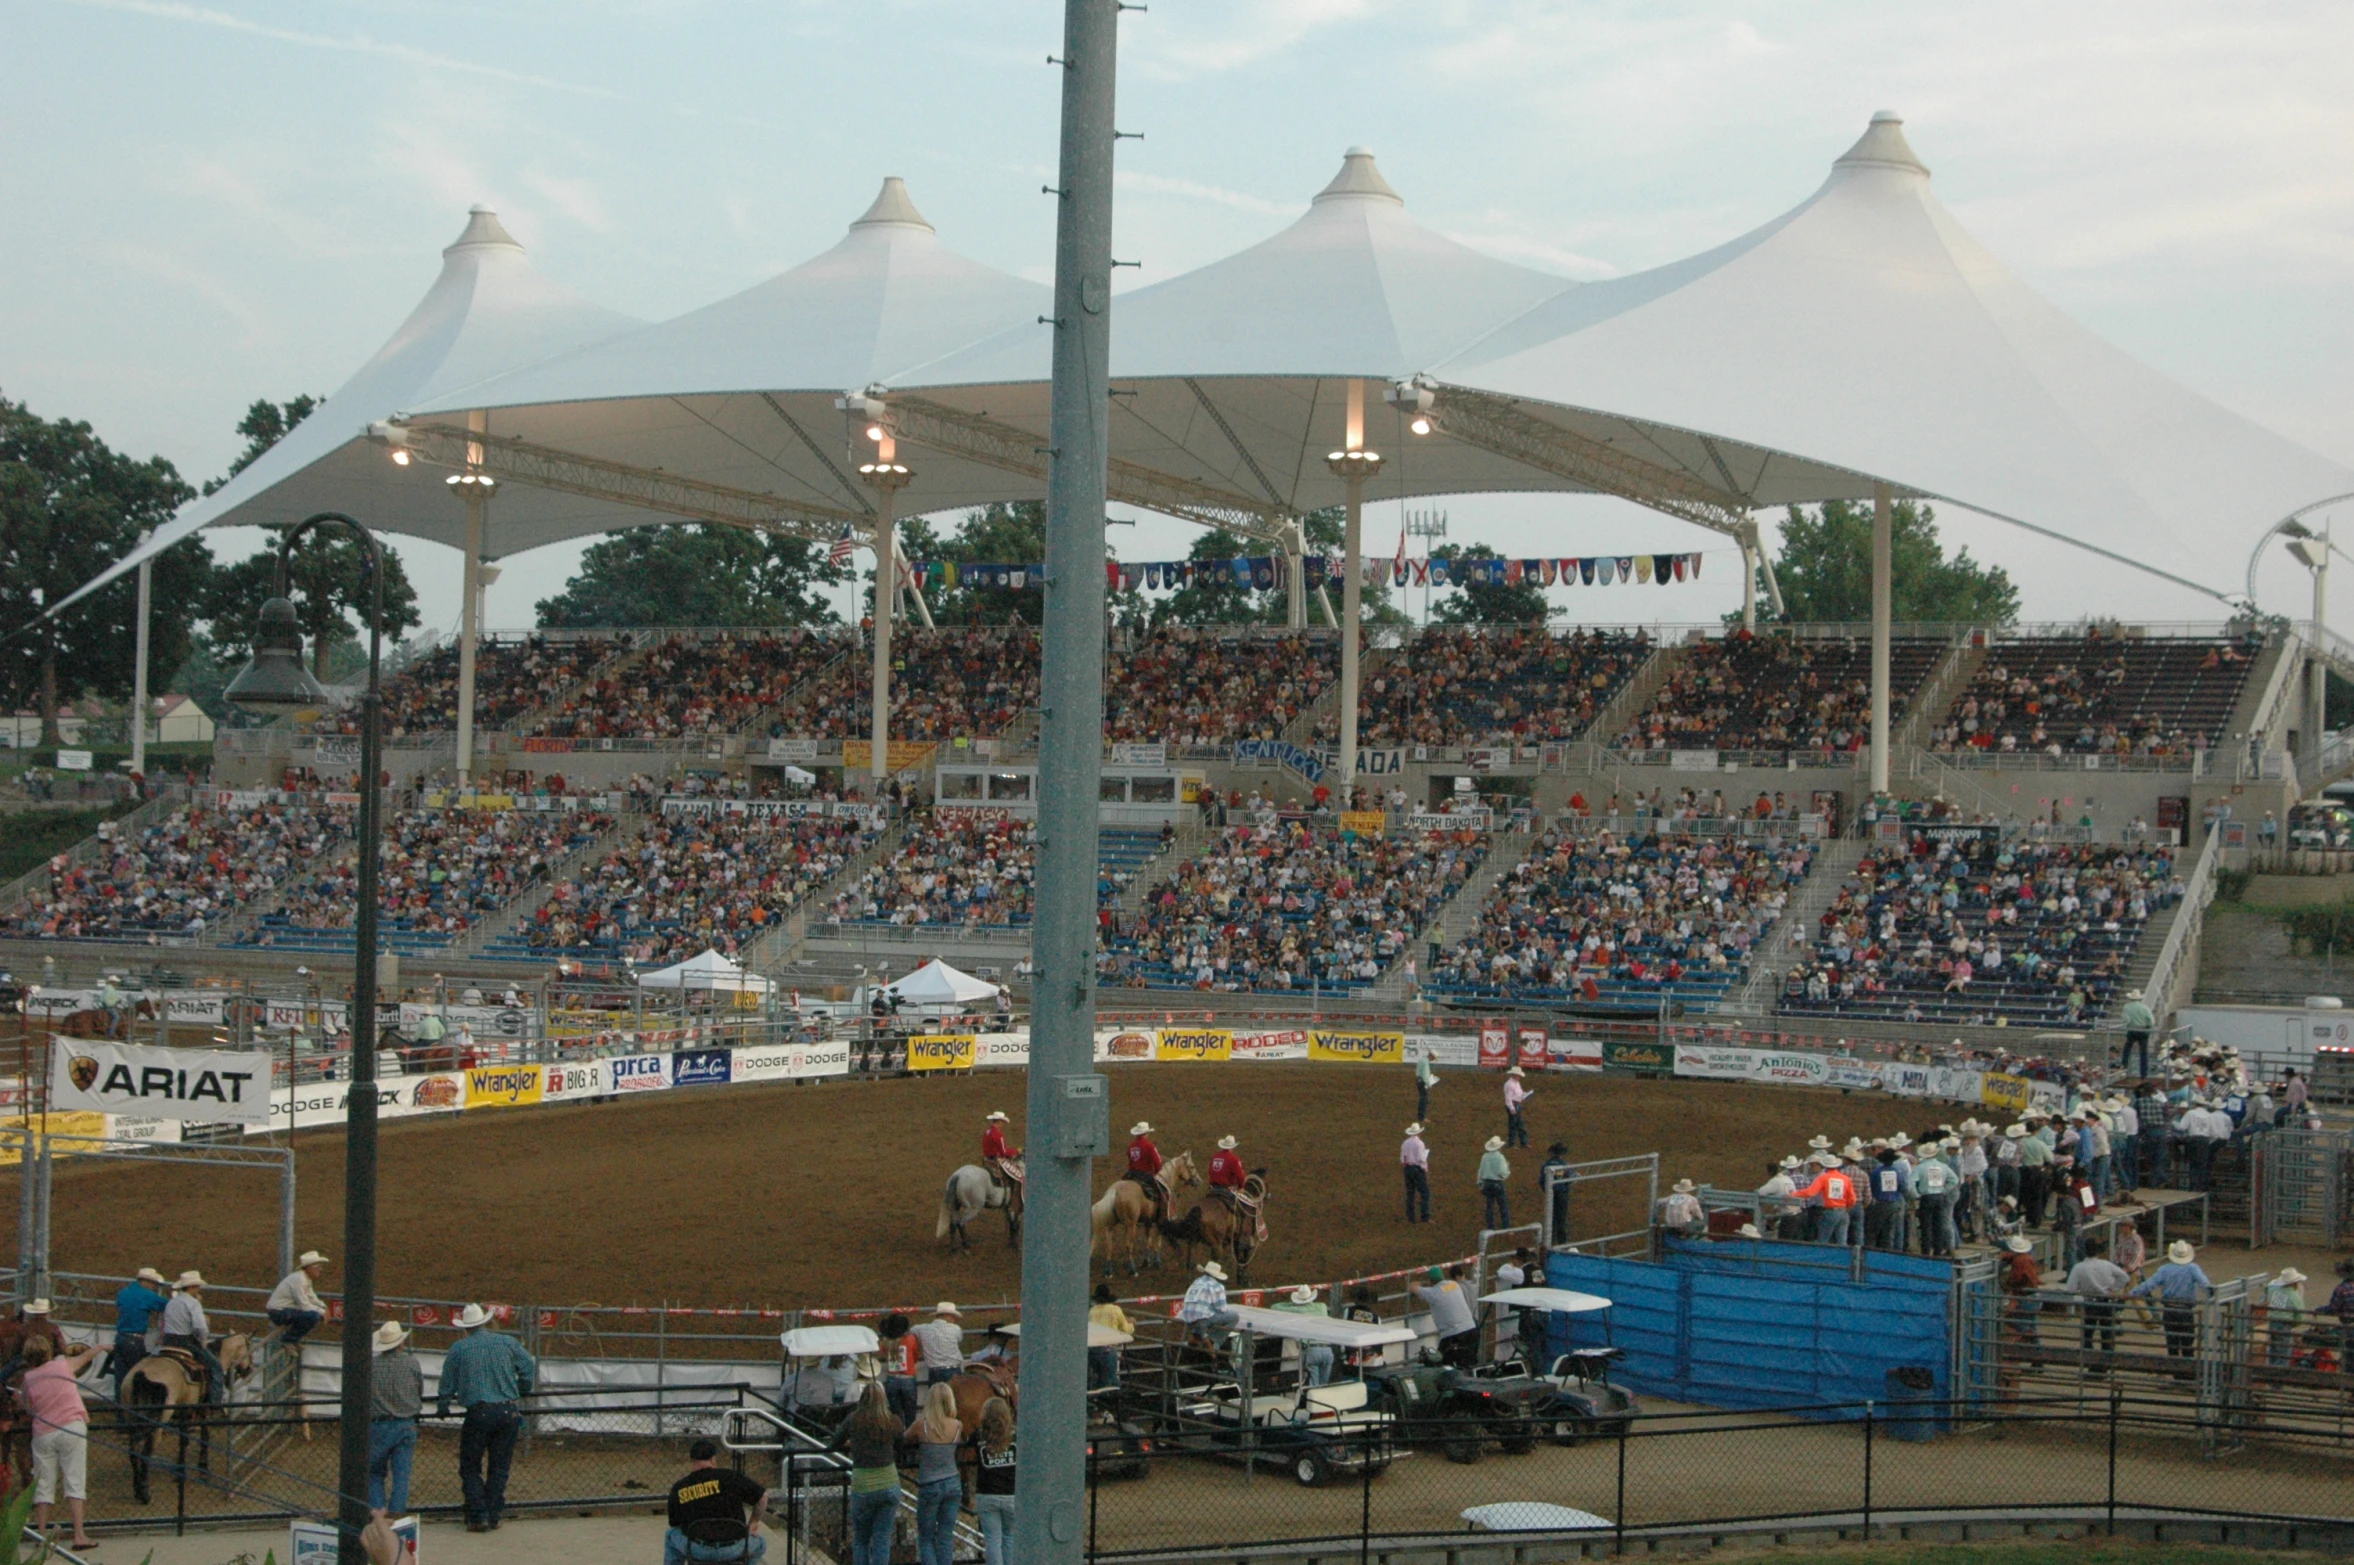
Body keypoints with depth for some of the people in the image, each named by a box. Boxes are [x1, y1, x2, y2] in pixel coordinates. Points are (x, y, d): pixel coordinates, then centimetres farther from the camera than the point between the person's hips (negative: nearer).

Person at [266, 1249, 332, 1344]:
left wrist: (323, 1307, -3)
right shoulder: (298, 1279, -21)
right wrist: (322, 1312, -15)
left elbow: (312, 1299, 15)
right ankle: (287, 1339, -10)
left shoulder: (307, 1279, 9)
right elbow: (304, 1306, -23)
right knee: (313, 1315, -25)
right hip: (278, 1312, -10)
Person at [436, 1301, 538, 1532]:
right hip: (508, 1412, 3)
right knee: (499, 1468, 12)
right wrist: (522, 1391, 32)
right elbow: (528, 1367, 14)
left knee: (470, 1468, 8)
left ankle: (479, 1517, 0)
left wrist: (443, 1408, 26)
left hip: (478, 1413, -2)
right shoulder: (507, 1343, 7)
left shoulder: (458, 1348, 3)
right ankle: (493, 1517, 11)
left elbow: (447, 1383, 10)